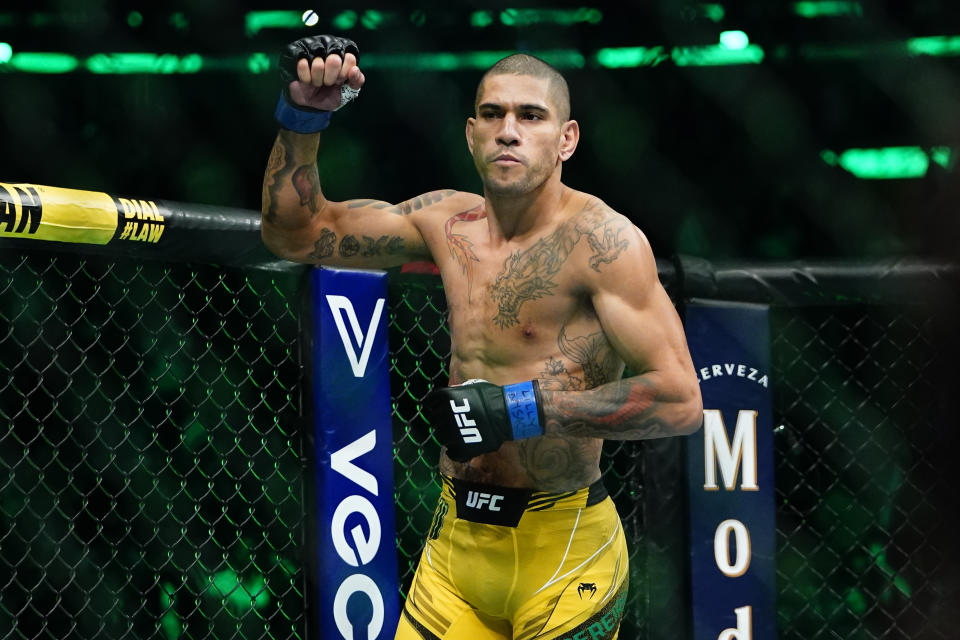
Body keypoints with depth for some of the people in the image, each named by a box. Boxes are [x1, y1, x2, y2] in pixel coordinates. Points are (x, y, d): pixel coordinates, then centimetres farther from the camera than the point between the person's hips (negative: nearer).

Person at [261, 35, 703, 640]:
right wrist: (304, 115, -3)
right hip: (456, 542, 6)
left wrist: (522, 408, -22)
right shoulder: (450, 221, 7)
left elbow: (681, 401, -20)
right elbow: (298, 233, 12)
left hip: (563, 551, -5)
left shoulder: (600, 239, -14)